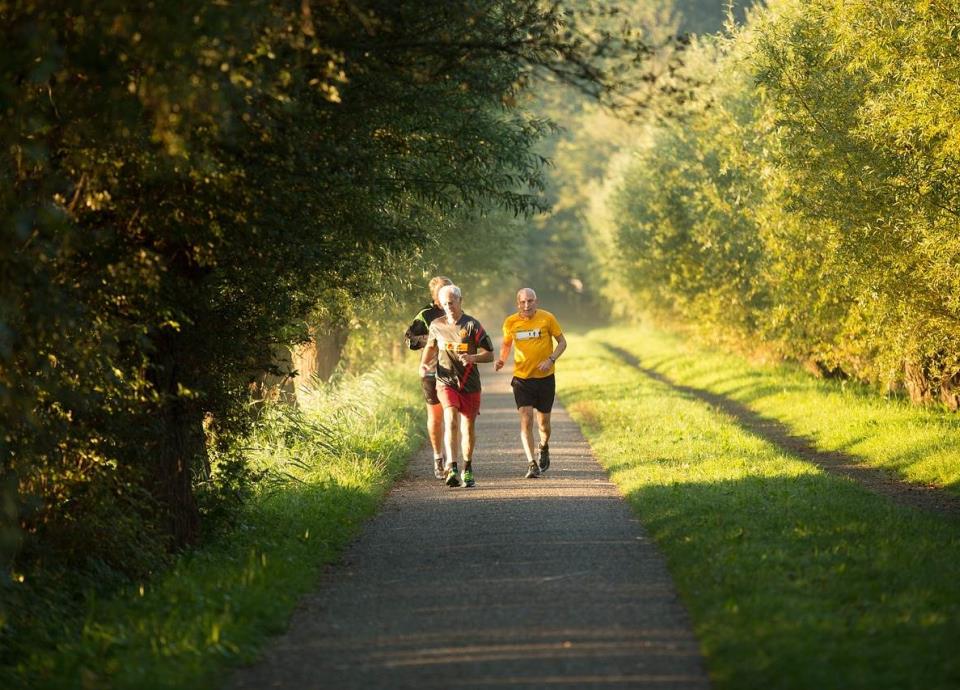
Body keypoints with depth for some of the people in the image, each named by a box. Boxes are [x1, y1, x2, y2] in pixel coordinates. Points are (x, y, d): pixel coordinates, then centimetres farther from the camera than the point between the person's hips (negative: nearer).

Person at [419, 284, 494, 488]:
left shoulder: (472, 325, -6)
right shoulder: (436, 325, 4)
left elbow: (489, 354, -4)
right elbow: (431, 346, 24)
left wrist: (473, 358, -23)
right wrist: (424, 363, 6)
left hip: (470, 385, 0)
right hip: (446, 382, 0)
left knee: (468, 428, 11)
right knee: (451, 420, -22)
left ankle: (467, 469, 30)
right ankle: (452, 469, -30)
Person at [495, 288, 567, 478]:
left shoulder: (547, 318, -6)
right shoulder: (510, 322, -2)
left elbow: (562, 342, 2)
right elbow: (506, 344, 16)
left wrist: (551, 359, -15)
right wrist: (502, 359, -4)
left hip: (545, 377, 0)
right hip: (522, 378, 0)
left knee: (543, 422, 10)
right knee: (526, 420, -14)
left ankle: (544, 448, 43)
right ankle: (532, 465, -14)